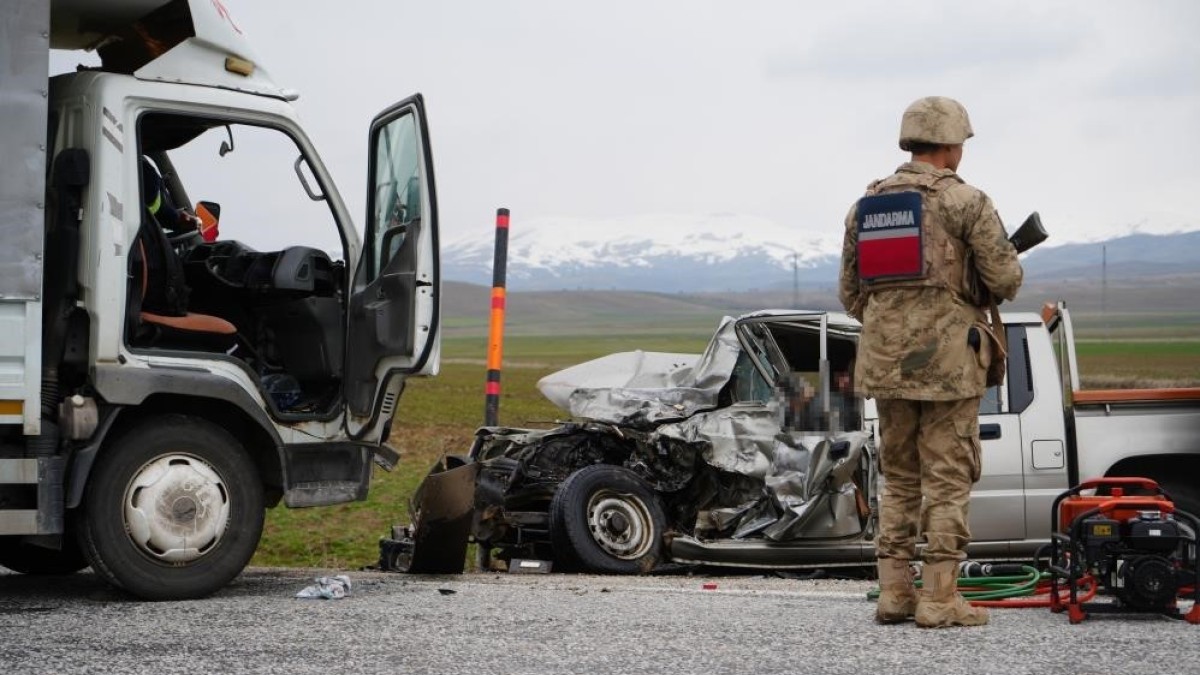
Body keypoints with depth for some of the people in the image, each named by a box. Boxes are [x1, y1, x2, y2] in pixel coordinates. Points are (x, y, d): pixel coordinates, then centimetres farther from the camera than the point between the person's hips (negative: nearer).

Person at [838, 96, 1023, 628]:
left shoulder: (866, 205, 10)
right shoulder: (965, 202, -8)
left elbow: (849, 292, 13)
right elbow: (1005, 280, -10)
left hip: (885, 360, 6)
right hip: (948, 359, -5)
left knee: (899, 478, 14)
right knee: (948, 480, 0)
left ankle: (894, 592, 13)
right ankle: (939, 598, -2)